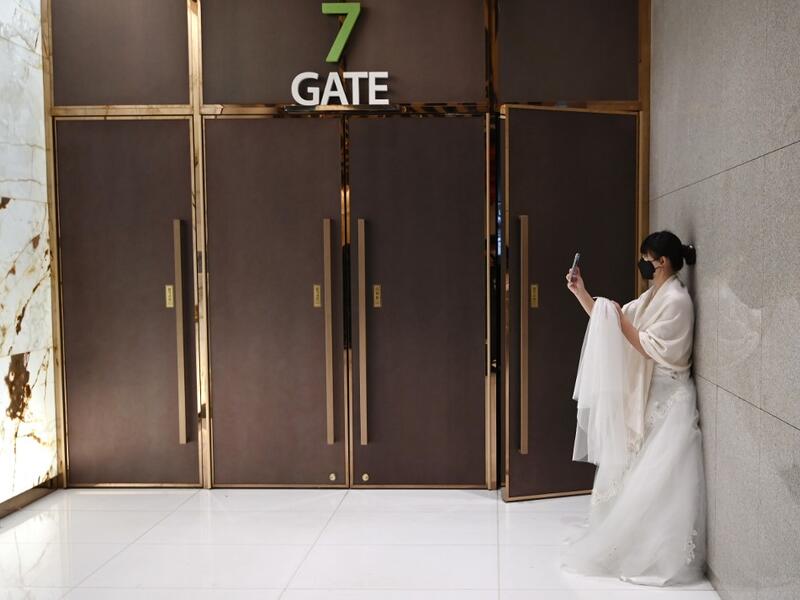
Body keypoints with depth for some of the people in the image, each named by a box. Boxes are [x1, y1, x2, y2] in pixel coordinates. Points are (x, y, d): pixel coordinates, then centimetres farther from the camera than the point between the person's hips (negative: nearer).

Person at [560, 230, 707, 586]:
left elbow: (655, 349, -21)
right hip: (647, 398, 10)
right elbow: (610, 323, 15)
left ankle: (662, 555, 6)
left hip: (668, 401, -10)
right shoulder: (651, 298, 11)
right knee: (637, 472, 15)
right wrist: (581, 293, 7)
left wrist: (621, 320, -17)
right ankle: (638, 544, 26)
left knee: (658, 480, -4)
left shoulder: (676, 300, -17)